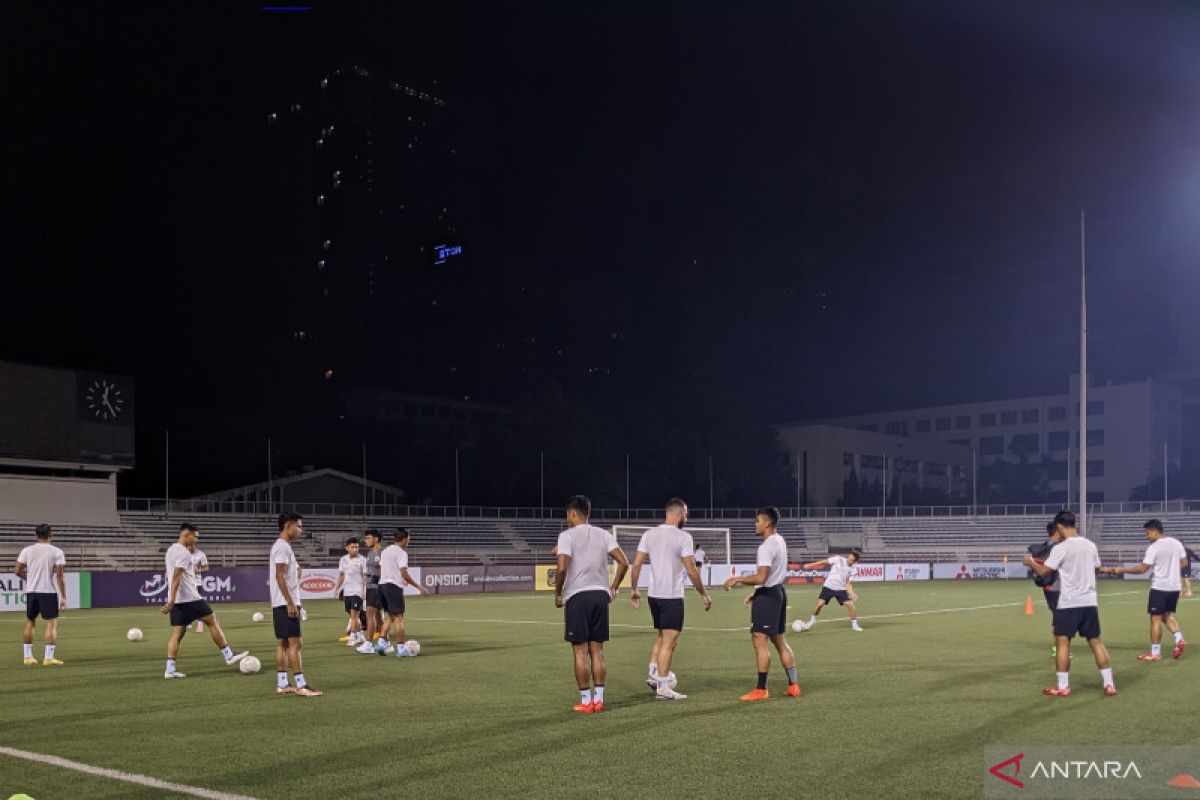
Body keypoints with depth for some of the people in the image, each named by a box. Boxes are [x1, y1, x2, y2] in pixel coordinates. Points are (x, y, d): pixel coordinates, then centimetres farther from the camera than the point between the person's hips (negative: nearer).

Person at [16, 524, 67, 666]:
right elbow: (59, 576, -9)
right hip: (48, 591, -4)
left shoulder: (27, 550, 4)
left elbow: (18, 571, 3)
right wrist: (63, 597, -6)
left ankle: (27, 657, 20)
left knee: (30, 623, 17)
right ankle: (48, 657, -7)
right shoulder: (57, 552, -5)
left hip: (31, 591, 4)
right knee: (52, 623, 0)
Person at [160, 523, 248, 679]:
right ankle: (229, 656, 5)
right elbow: (176, 577, -21)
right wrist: (171, 601, -24)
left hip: (177, 600, 9)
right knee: (212, 621, 1)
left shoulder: (171, 550, 16)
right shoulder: (183, 552, -13)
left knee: (177, 632, 6)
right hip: (190, 598, -9)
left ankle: (170, 669, -2)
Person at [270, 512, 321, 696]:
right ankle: (301, 686, -10)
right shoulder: (283, 546, -13)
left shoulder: (282, 546, 17)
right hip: (286, 603, -10)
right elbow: (280, 576, -19)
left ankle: (281, 684, 12)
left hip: (280, 604, 10)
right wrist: (290, 603, -20)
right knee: (295, 642, -9)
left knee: (282, 643, 10)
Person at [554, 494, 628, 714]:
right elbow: (623, 562, 1)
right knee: (597, 651, 11)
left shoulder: (567, 535, -4)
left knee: (580, 651, 2)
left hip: (577, 596, -4)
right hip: (600, 595, 5)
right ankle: (599, 699, 11)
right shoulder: (603, 535, 9)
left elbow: (562, 568, -16)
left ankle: (586, 701, 4)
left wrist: (558, 594, -2)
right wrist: (613, 588, 11)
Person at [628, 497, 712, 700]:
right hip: (672, 596, -6)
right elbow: (691, 571, -13)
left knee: (661, 636, 23)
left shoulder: (649, 534, 5)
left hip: (654, 594, 6)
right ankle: (663, 687, -1)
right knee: (669, 640, -1)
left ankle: (653, 674, 16)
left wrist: (633, 589, 14)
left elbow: (636, 564, 3)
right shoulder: (683, 537, -11)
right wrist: (704, 594, -3)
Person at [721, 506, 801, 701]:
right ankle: (793, 685, 18)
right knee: (780, 640, 15)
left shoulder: (766, 546, -19)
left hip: (767, 595, -10)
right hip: (778, 590, 10)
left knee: (759, 641, -6)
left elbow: (761, 577, -26)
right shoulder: (780, 541, 13)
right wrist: (757, 592, 22)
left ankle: (761, 690, -4)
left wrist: (737, 579, -15)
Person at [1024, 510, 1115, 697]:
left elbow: (1043, 571, -11)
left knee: (1062, 643, 2)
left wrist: (1030, 563, 8)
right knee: (1096, 642, 11)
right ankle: (1109, 684, 10)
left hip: (1069, 603, -6)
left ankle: (1063, 687, 3)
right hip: (1090, 602, 6)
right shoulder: (1090, 546, 7)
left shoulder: (1061, 548, -12)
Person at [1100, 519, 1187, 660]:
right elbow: (1184, 562, 14)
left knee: (1155, 619, 1)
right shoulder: (1176, 543, 5)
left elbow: (1142, 569, -16)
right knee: (1167, 615, 22)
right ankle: (1179, 639, 1)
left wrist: (1121, 570, -8)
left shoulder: (1153, 547, -15)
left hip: (1160, 587, -7)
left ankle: (1155, 653, 4)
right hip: (1175, 586, 7)